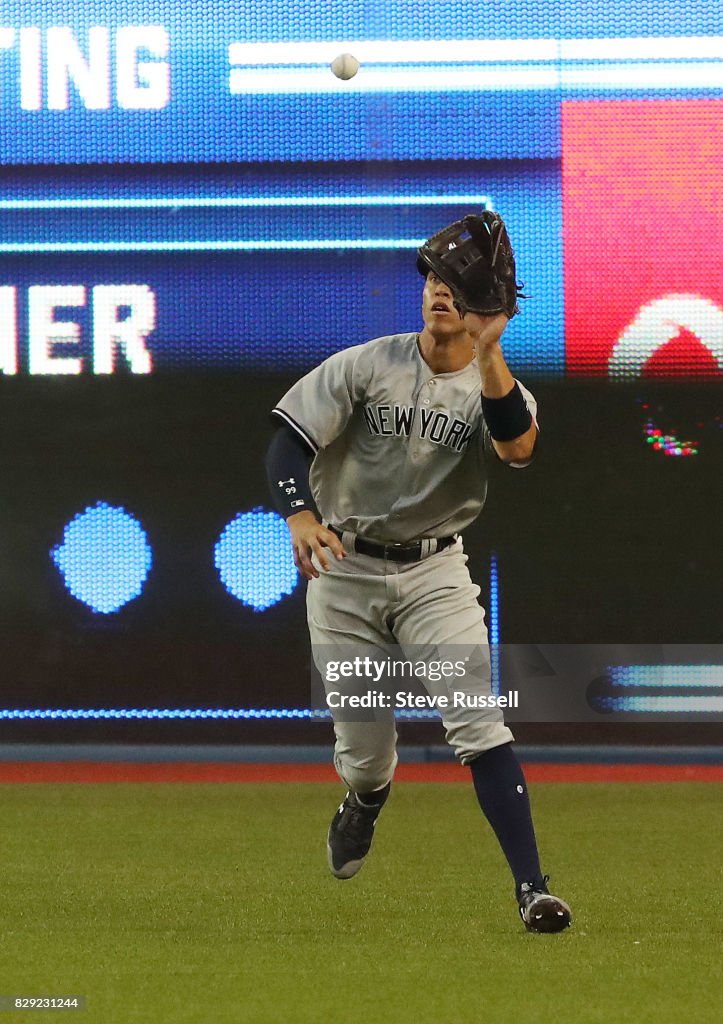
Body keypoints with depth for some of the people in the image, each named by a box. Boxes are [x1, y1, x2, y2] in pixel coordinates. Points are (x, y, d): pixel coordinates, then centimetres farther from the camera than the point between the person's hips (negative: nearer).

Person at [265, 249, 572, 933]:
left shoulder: (494, 385, -5)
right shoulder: (365, 365, -6)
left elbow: (518, 447, -28)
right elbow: (288, 440, -12)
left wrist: (487, 354, -36)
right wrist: (299, 515, -31)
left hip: (434, 574, 0)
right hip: (345, 571, 0)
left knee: (479, 723, -17)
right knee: (363, 752, 3)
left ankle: (531, 888, -19)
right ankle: (364, 802, 43)